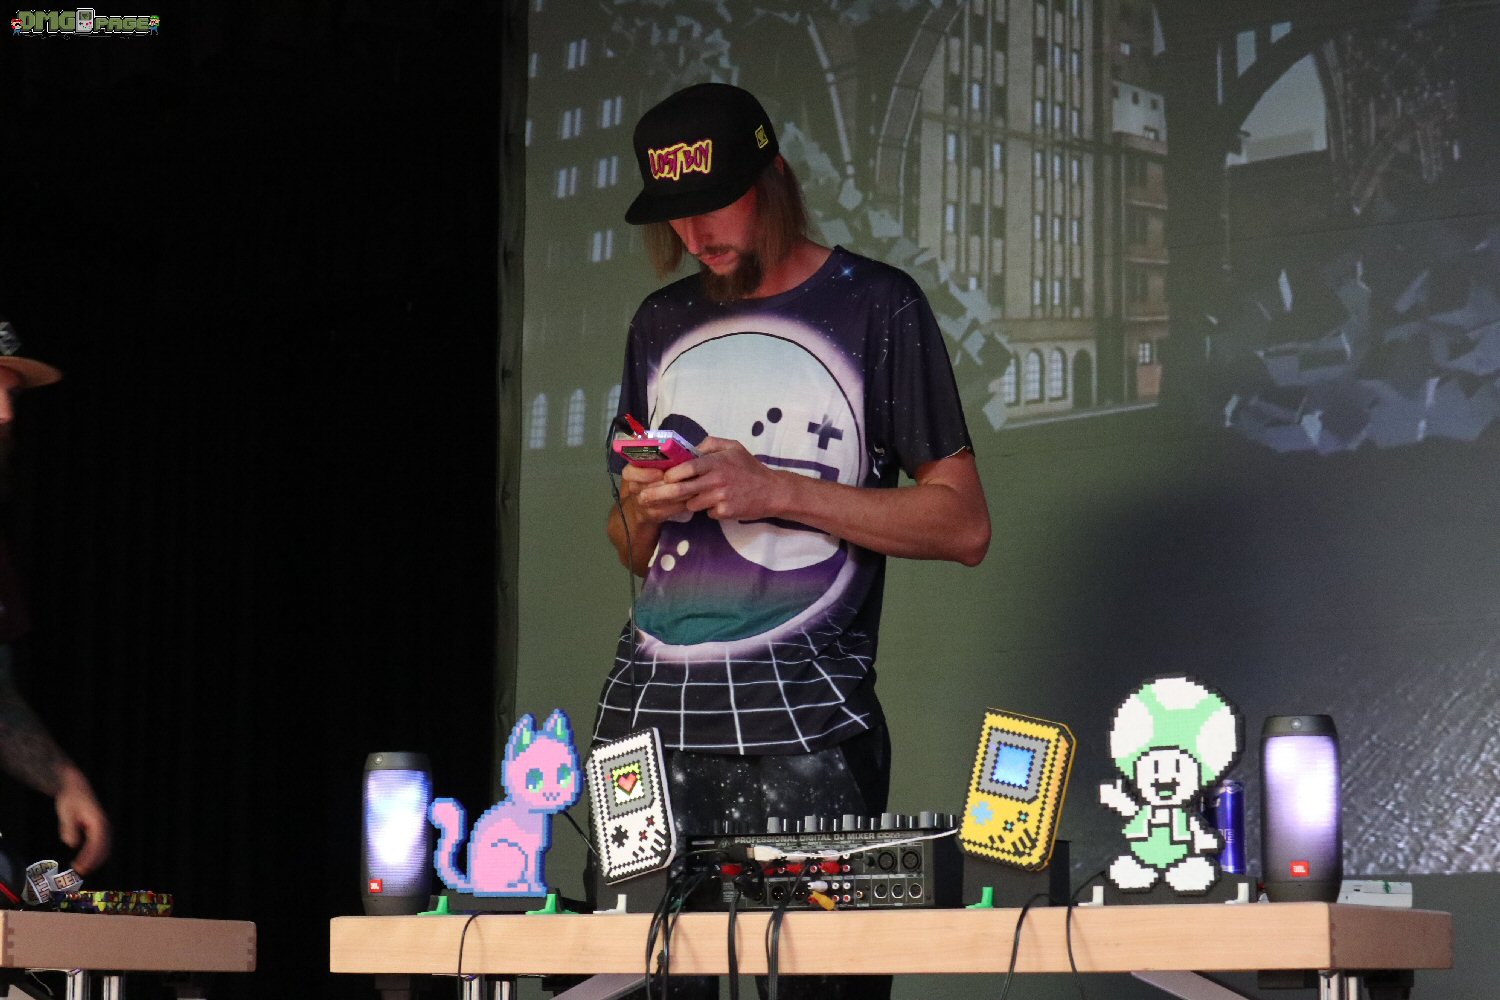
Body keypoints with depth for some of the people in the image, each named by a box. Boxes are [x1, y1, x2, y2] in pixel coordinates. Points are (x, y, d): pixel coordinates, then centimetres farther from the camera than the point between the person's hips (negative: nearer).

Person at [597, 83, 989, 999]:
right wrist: (643, 512, 1)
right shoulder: (662, 323, 19)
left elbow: (963, 526, -2)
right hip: (646, 712, 4)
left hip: (800, 718, -4)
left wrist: (775, 490, -9)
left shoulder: (875, 306, 4)